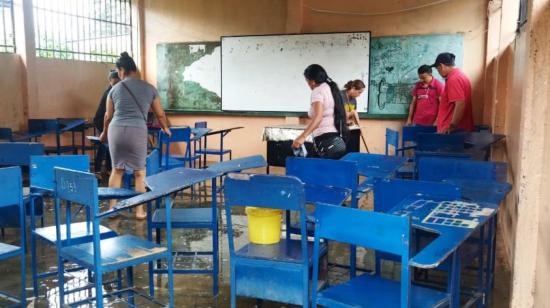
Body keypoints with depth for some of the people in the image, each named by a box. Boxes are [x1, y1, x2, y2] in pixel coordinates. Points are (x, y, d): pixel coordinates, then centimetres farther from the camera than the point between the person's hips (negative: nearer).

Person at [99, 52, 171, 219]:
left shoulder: (115, 89, 10)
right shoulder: (149, 88, 8)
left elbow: (108, 116, 18)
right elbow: (160, 114, 17)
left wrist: (104, 133, 37)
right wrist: (165, 128, 37)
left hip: (116, 130, 2)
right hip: (137, 131, -2)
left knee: (117, 169, 16)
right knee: (139, 172, 10)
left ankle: (112, 208, 21)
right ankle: (139, 210, 14)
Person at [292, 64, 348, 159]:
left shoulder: (317, 91, -9)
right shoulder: (332, 88, 17)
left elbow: (318, 117, -26)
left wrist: (302, 136, -37)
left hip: (326, 142, -9)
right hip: (338, 141, 9)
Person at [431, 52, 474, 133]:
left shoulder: (453, 79, -15)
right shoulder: (459, 75, 17)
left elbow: (460, 104, -25)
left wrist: (452, 126, -22)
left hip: (455, 130, -10)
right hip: (459, 128, 10)